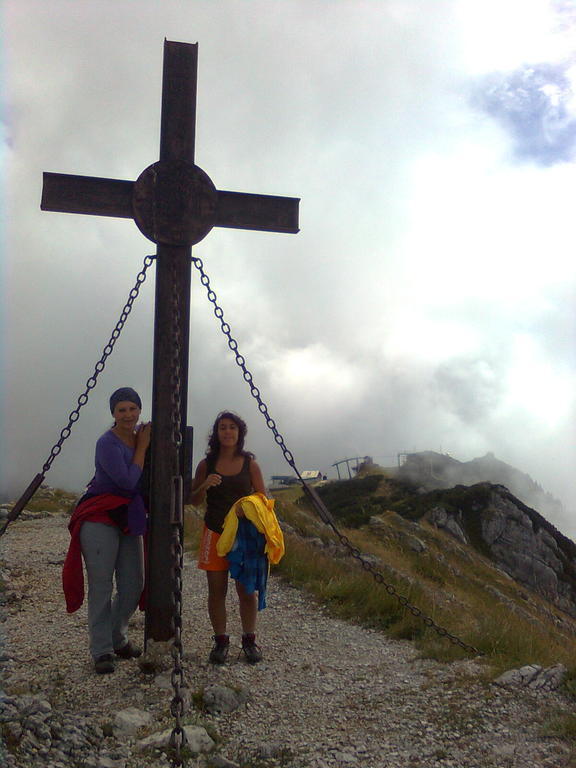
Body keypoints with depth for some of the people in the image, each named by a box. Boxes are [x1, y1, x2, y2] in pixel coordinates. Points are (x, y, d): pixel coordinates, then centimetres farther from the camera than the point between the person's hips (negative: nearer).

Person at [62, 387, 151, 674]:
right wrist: (142, 448, -13)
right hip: (100, 519, -7)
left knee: (134, 584, 9)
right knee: (101, 586, -4)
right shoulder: (107, 443, -16)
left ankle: (118, 639, 28)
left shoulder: (142, 437, 6)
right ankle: (102, 651, 5)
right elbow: (128, 481, -19)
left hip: (129, 519, 7)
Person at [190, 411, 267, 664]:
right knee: (217, 590, 3)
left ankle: (249, 640, 14)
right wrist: (204, 486, -13)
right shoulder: (206, 464, 4)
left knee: (247, 590, 0)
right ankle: (220, 641, 14)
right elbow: (194, 500, 7)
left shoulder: (250, 464, 2)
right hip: (215, 533, 1)